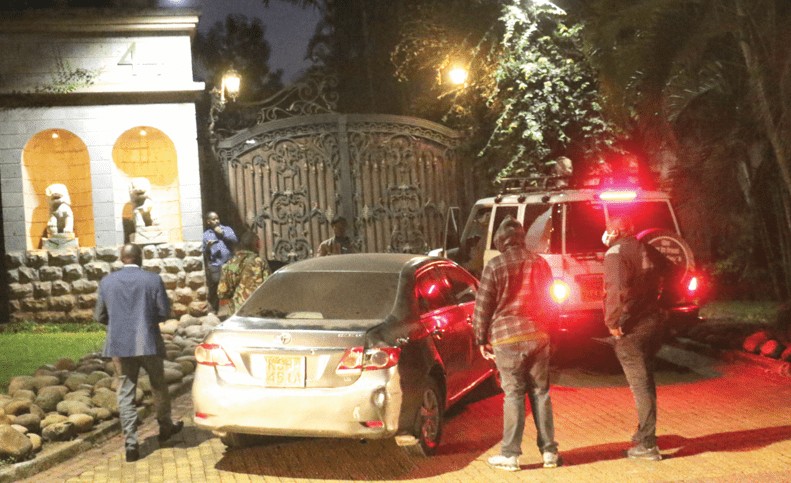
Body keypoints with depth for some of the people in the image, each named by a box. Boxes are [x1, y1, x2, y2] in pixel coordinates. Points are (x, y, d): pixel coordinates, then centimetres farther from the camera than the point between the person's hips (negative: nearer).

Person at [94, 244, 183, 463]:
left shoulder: (107, 282, 0)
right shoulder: (153, 280, -7)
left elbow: (100, 316, 6)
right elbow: (164, 312, -5)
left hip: (120, 345, 1)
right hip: (148, 343, -1)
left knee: (125, 392, 5)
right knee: (158, 386, 19)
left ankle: (130, 442, 1)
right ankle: (166, 426, 35)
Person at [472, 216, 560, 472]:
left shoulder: (495, 266, -7)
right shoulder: (540, 263, 6)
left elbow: (483, 306, -5)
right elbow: (549, 302, 16)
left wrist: (481, 339, 5)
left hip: (506, 338, -3)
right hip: (537, 335, 3)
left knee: (513, 394, 0)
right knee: (540, 392, 9)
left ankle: (510, 455, 2)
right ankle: (549, 451, 11)